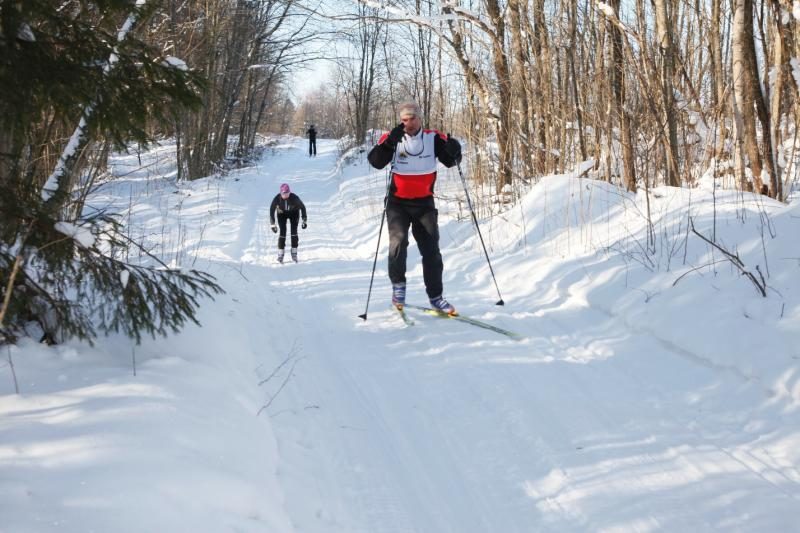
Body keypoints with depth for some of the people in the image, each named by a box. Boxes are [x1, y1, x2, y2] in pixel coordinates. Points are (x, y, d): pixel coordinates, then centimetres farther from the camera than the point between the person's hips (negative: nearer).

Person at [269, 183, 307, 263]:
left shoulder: (294, 198, -32)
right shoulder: (277, 198, -30)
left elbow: (302, 207, -17)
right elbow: (272, 210, -20)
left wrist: (305, 220, -19)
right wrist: (272, 224, -25)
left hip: (294, 213, 0)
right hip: (282, 214, 0)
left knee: (294, 231, -14)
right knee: (283, 232, -14)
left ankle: (294, 253, -6)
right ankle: (280, 254, -8)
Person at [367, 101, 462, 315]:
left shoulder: (433, 138, -4)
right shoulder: (392, 139, -8)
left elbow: (451, 160, -2)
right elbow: (375, 161, -19)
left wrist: (453, 150, -25)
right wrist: (390, 142, -34)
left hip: (424, 203, 2)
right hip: (398, 203, -2)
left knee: (431, 249, 2)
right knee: (398, 241, -20)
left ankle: (435, 296, 11)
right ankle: (398, 285, 0)